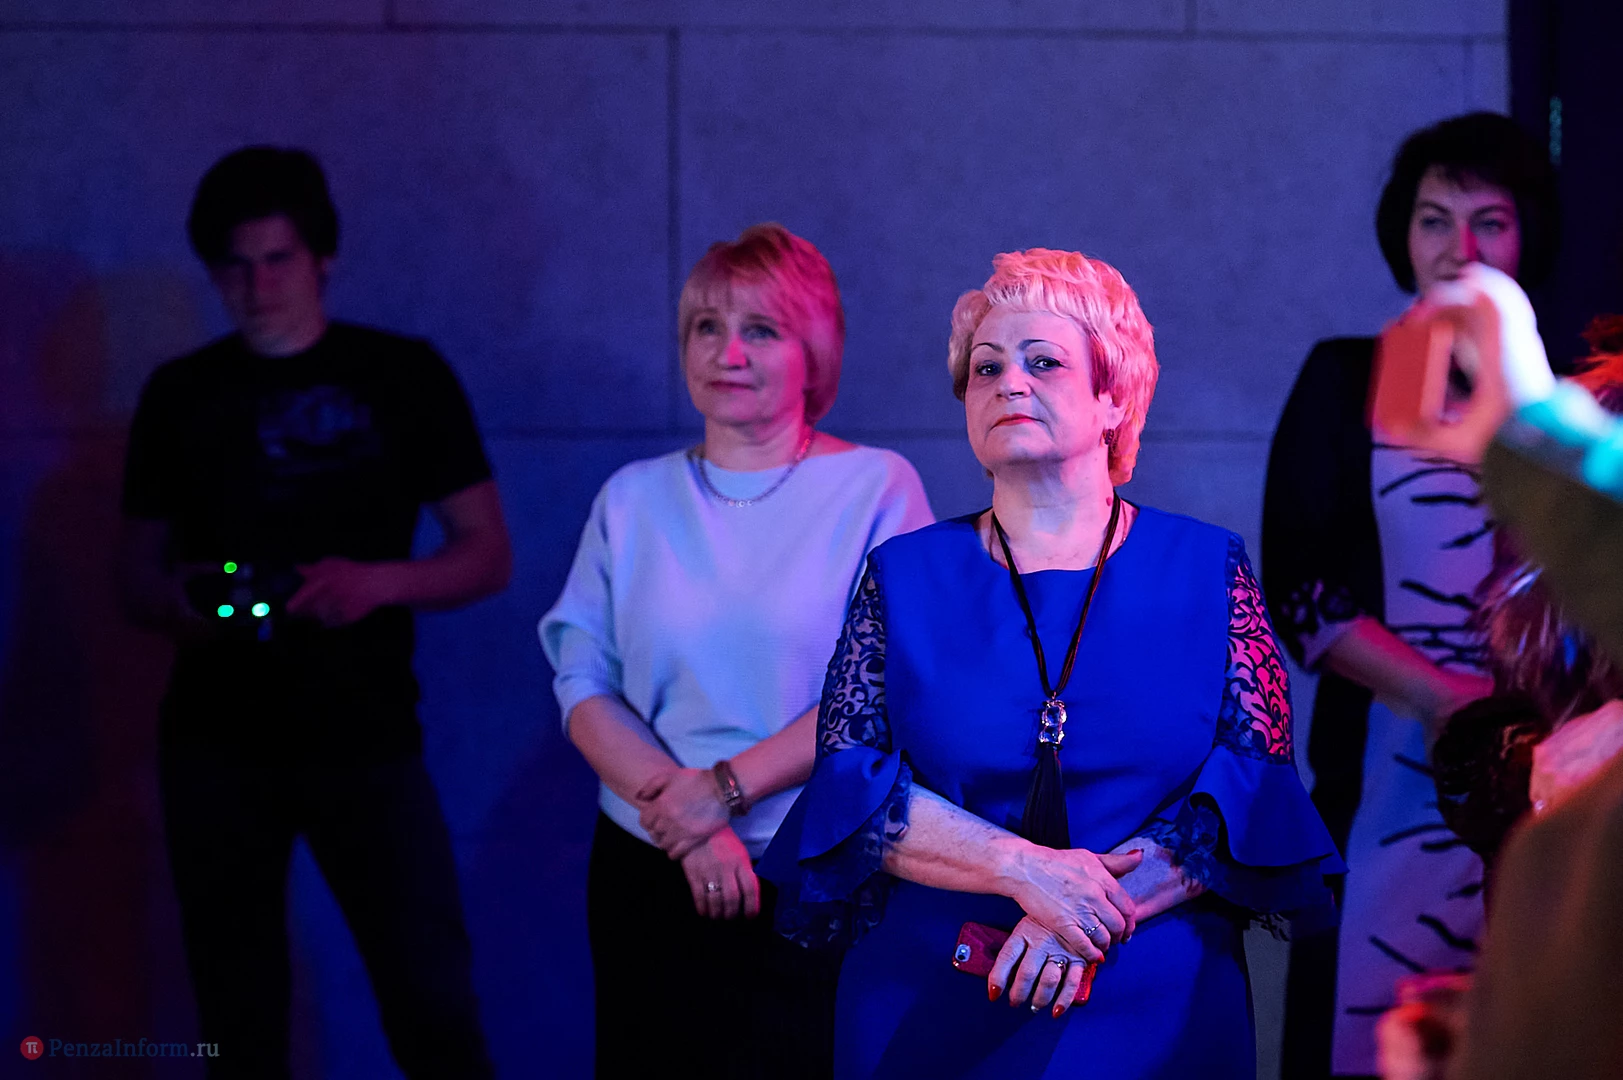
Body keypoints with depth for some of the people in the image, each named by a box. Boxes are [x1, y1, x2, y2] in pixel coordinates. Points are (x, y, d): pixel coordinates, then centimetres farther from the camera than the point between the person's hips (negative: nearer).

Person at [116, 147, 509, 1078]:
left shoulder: (403, 376, 3)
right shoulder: (181, 395, 9)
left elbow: (488, 555, 3)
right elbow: (138, 572, 15)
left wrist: (380, 581, -16)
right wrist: (176, 601, -10)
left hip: (366, 732, -2)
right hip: (220, 744, 2)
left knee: (433, 1005, -10)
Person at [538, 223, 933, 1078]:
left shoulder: (877, 489, -2)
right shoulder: (633, 500, 9)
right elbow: (584, 684, 2)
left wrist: (727, 788, -17)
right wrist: (681, 816, -14)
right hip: (649, 877, 3)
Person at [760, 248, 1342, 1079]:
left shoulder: (1207, 571, 3)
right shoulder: (903, 580, 5)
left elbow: (1257, 788, -5)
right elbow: (849, 784, -4)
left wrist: (1097, 908, -17)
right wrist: (1023, 868, -18)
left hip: (1155, 1013, 0)